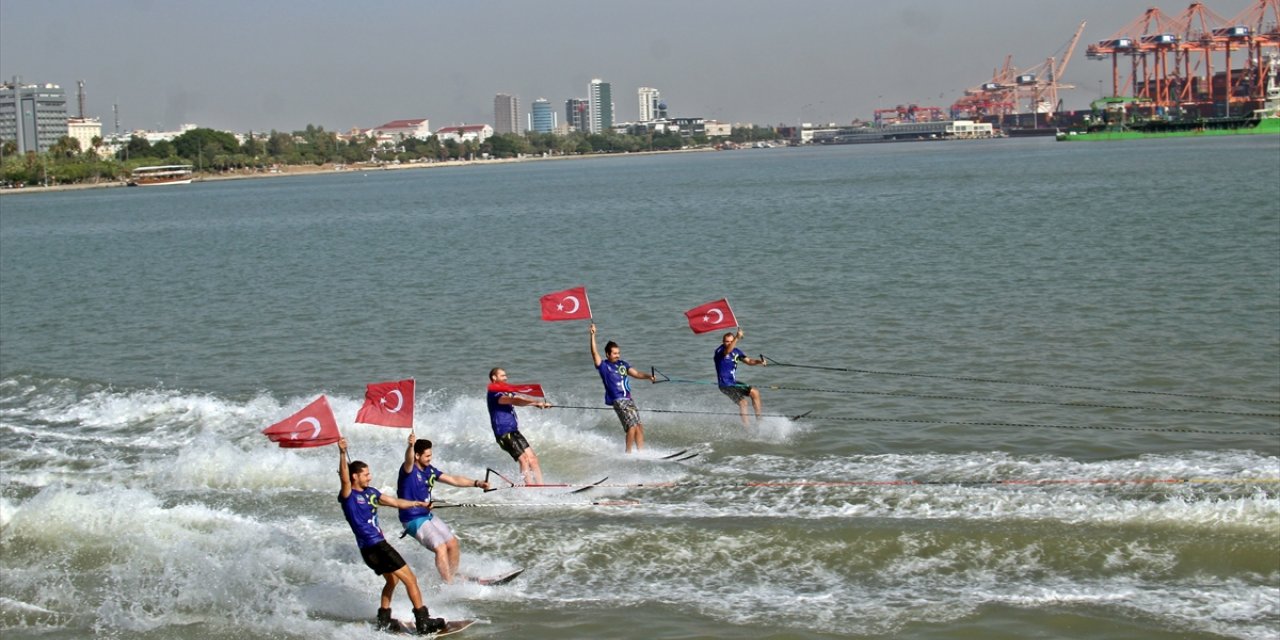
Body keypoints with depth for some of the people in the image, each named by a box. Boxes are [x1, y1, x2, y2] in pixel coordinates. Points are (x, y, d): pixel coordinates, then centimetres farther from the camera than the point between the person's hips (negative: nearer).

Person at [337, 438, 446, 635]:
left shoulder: (370, 492, 11)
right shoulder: (348, 496, -12)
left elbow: (395, 502, 22)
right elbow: (344, 479, -32)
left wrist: (418, 504, 28)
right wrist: (342, 454, -45)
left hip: (379, 544, 9)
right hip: (372, 547, -9)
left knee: (392, 580, 27)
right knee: (410, 579, -6)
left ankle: (383, 620, 34)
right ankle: (424, 622, -4)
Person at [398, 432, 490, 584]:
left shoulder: (429, 470, 3)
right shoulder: (408, 469, -19)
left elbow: (453, 480, 8)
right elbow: (409, 460, -43)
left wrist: (476, 483, -1)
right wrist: (410, 445, -65)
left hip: (428, 515, 8)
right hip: (413, 520, -8)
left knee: (453, 543, 11)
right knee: (441, 547, -17)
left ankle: (454, 576, 31)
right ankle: (449, 584, -5)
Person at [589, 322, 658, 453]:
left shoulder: (622, 364, 15)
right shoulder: (603, 365, -1)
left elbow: (635, 373, 8)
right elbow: (595, 353, -13)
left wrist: (648, 376, -10)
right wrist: (593, 335, -21)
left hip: (629, 398, 7)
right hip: (618, 400, -7)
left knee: (639, 426, 4)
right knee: (632, 426, -15)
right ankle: (628, 453, -7)